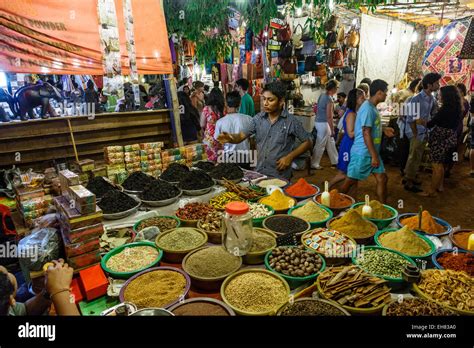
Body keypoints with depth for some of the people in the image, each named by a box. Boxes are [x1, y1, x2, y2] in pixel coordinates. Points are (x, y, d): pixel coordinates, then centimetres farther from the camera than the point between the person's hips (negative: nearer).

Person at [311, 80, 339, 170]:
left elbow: (316, 110, 14)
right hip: (324, 124, -10)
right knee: (320, 145, 1)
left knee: (330, 143, 19)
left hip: (319, 122, 10)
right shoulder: (329, 99, -19)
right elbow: (329, 117, -20)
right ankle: (314, 164, 11)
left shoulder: (322, 95, 8)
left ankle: (335, 161, 31)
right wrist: (332, 130, -15)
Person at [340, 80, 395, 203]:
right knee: (351, 181, 2)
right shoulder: (368, 108, -18)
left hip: (372, 152, 9)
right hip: (362, 153, -9)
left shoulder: (372, 107, 11)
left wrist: (383, 130, 14)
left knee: (382, 179, 8)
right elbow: (366, 134, -22)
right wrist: (374, 156, -21)